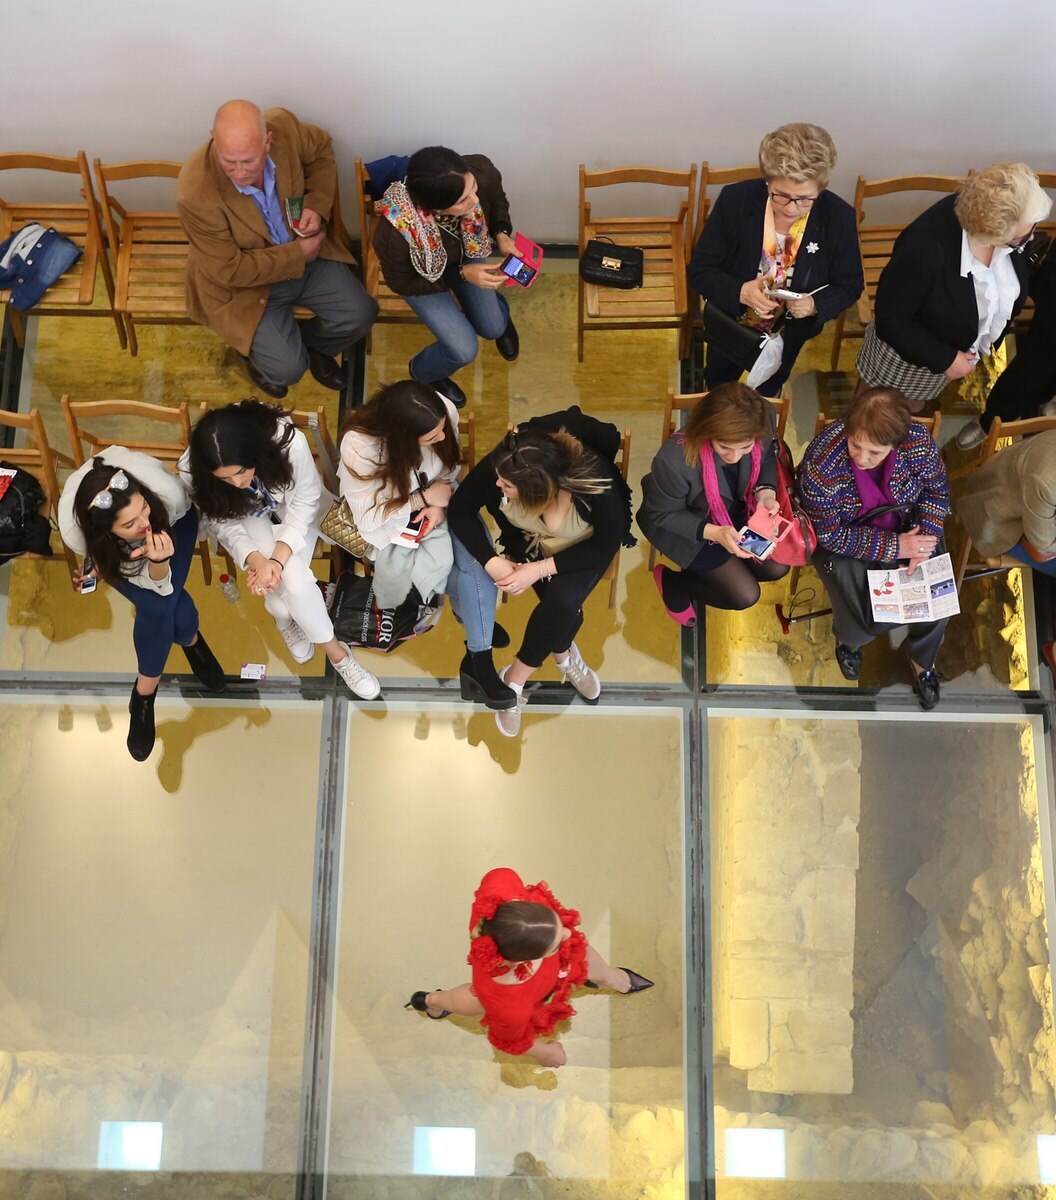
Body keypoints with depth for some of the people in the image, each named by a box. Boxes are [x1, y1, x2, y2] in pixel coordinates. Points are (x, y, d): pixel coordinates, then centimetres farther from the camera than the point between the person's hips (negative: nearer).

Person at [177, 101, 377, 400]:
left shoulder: (284, 126, -22)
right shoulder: (195, 195, -35)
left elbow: (322, 150, 2)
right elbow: (229, 270, -24)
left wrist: (317, 205, -13)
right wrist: (297, 254, -22)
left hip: (306, 252, 5)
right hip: (244, 283, -4)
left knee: (359, 317, -8)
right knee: (287, 369, -16)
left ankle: (311, 344, 26)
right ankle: (257, 352, 22)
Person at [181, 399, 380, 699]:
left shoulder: (289, 442, -38)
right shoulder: (192, 469, -31)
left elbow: (305, 503, -24)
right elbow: (224, 524, -17)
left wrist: (278, 559, -35)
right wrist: (255, 559, -35)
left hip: (292, 509, -1)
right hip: (246, 517, 1)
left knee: (294, 581, -25)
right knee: (274, 580, -23)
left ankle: (285, 617, 13)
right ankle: (336, 651, 1)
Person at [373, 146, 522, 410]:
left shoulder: (482, 171, -36)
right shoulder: (396, 232, -45)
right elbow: (402, 283, -22)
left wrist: (501, 233, -27)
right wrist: (462, 274, -30)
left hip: (465, 252, 4)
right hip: (419, 274, -3)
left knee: (493, 329, 9)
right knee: (464, 351, -9)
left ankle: (497, 306, 49)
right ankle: (422, 373, 28)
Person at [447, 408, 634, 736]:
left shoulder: (596, 481, -38)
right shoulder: (501, 465, -33)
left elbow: (605, 546, -23)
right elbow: (460, 510, -19)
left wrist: (541, 568, -30)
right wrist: (492, 562, -32)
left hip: (584, 547, -2)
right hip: (527, 540, 2)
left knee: (563, 601, -27)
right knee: (558, 604, -23)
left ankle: (515, 678, -7)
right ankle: (562, 653, 8)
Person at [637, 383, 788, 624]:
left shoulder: (764, 418, -30)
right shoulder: (675, 462, -43)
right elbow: (662, 515, -23)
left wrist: (766, 491, -24)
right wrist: (713, 532, -35)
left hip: (737, 509, 6)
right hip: (686, 525, -5)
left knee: (777, 568, 9)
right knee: (745, 595, -3)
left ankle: (703, 573, 26)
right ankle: (671, 582, 19)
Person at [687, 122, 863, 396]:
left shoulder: (839, 217, -29)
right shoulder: (735, 200, -31)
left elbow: (849, 286, -14)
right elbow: (700, 271, -23)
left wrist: (814, 305, -37)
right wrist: (740, 291, -44)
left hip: (789, 332, 1)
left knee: (767, 393, 32)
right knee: (718, 389, 30)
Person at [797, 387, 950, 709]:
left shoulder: (918, 441, -26)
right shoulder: (821, 465, -36)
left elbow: (937, 490, -5)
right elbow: (830, 534, -24)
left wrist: (924, 538, -20)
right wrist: (895, 547, -25)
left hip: (904, 528, 3)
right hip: (844, 540, -3)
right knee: (869, 619, -19)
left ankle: (923, 659, 28)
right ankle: (848, 639, 23)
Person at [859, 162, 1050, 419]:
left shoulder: (1011, 220, -26)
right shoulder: (925, 250, -45)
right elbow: (890, 321, -31)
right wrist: (944, 359, -26)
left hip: (959, 347, 5)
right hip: (905, 358, -5)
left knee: (913, 410, 33)